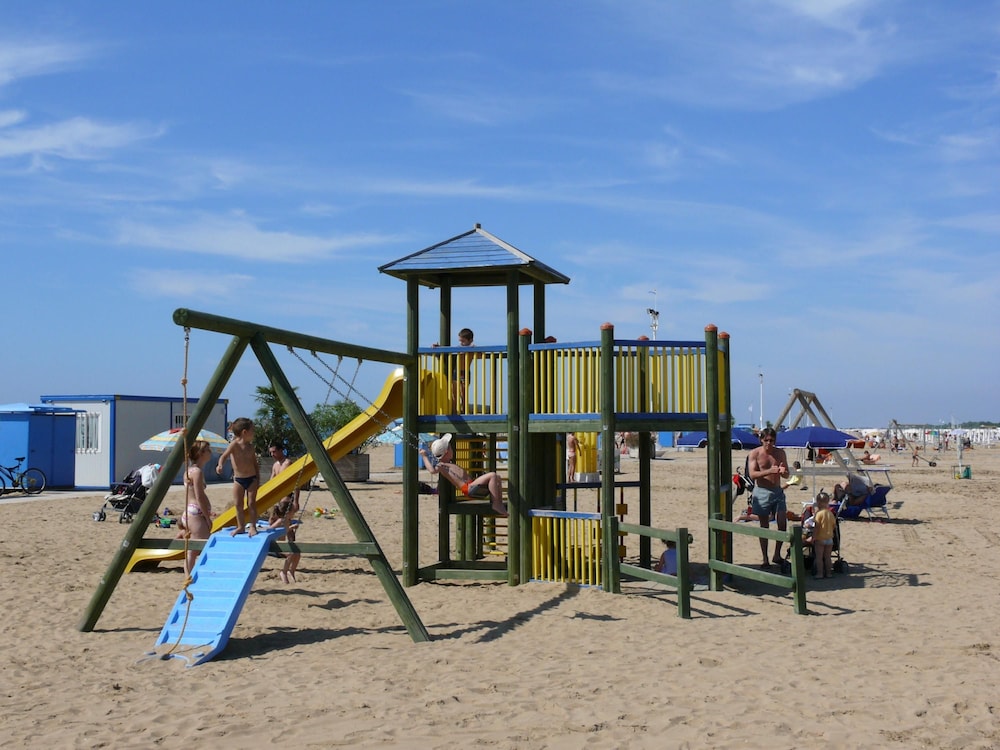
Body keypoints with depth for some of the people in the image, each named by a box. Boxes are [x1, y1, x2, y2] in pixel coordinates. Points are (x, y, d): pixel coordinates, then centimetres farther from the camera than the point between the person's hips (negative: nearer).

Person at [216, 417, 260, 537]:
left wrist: (258, 479, 8)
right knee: (238, 504, 3)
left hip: (251, 479, 2)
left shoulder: (250, 447, 5)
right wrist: (220, 465, -42)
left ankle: (253, 527, 7)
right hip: (238, 479, -2)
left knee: (251, 503, -2)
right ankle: (240, 526, 16)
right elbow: (224, 456, -22)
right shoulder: (234, 444, -9)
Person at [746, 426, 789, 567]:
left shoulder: (780, 453, 6)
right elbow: (752, 474, -15)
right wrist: (769, 471, -29)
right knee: (764, 526, 2)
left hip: (777, 491, 3)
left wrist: (782, 471, -18)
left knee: (782, 523, -4)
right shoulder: (754, 453, -4)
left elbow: (787, 475, 7)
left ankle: (777, 556, 11)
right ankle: (765, 559, 9)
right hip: (762, 492, -3)